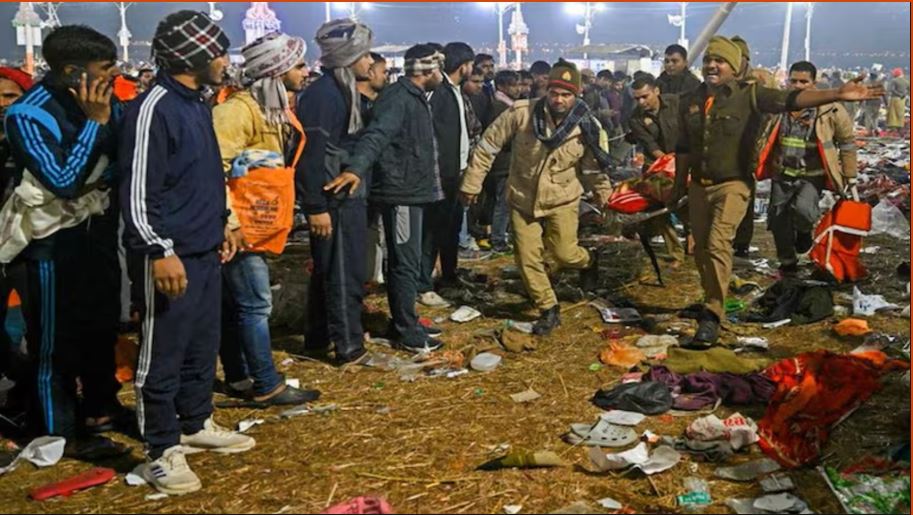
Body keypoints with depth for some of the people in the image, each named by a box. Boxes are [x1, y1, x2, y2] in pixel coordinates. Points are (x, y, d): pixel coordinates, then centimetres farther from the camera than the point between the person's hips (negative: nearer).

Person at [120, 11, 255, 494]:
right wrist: (160, 252, -21)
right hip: (172, 256, -9)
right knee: (162, 355, 2)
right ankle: (163, 450, 13)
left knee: (203, 346, 18)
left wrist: (221, 224, 22)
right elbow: (139, 189, -19)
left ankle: (197, 424, 34)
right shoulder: (154, 107, -16)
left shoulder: (198, 102, 13)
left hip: (205, 250, 9)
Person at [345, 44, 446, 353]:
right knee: (406, 264, -3)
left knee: (406, 263, 18)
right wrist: (355, 168, -47)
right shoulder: (398, 98, -17)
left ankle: (404, 325, 31)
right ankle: (408, 334, 7)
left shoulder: (415, 97, 15)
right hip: (401, 193, -11)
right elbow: (377, 135, -33)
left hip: (412, 192, 11)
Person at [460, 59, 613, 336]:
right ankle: (548, 310, 21)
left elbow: (593, 167, 3)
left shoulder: (585, 127, -14)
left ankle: (588, 261, 32)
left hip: (562, 199, -1)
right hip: (522, 199, 1)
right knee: (527, 259, 2)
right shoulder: (521, 113, -19)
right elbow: (489, 145, -11)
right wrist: (472, 182, -8)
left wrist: (603, 194, 9)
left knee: (564, 253, -6)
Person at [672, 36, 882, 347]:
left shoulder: (749, 95, -7)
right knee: (701, 249, 12)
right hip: (699, 186, 5)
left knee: (718, 244, -19)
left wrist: (837, 95, -32)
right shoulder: (689, 102, 6)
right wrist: (679, 187, 18)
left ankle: (712, 316, -15)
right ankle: (712, 300, 35)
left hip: (732, 185, -5)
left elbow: (790, 100, -19)